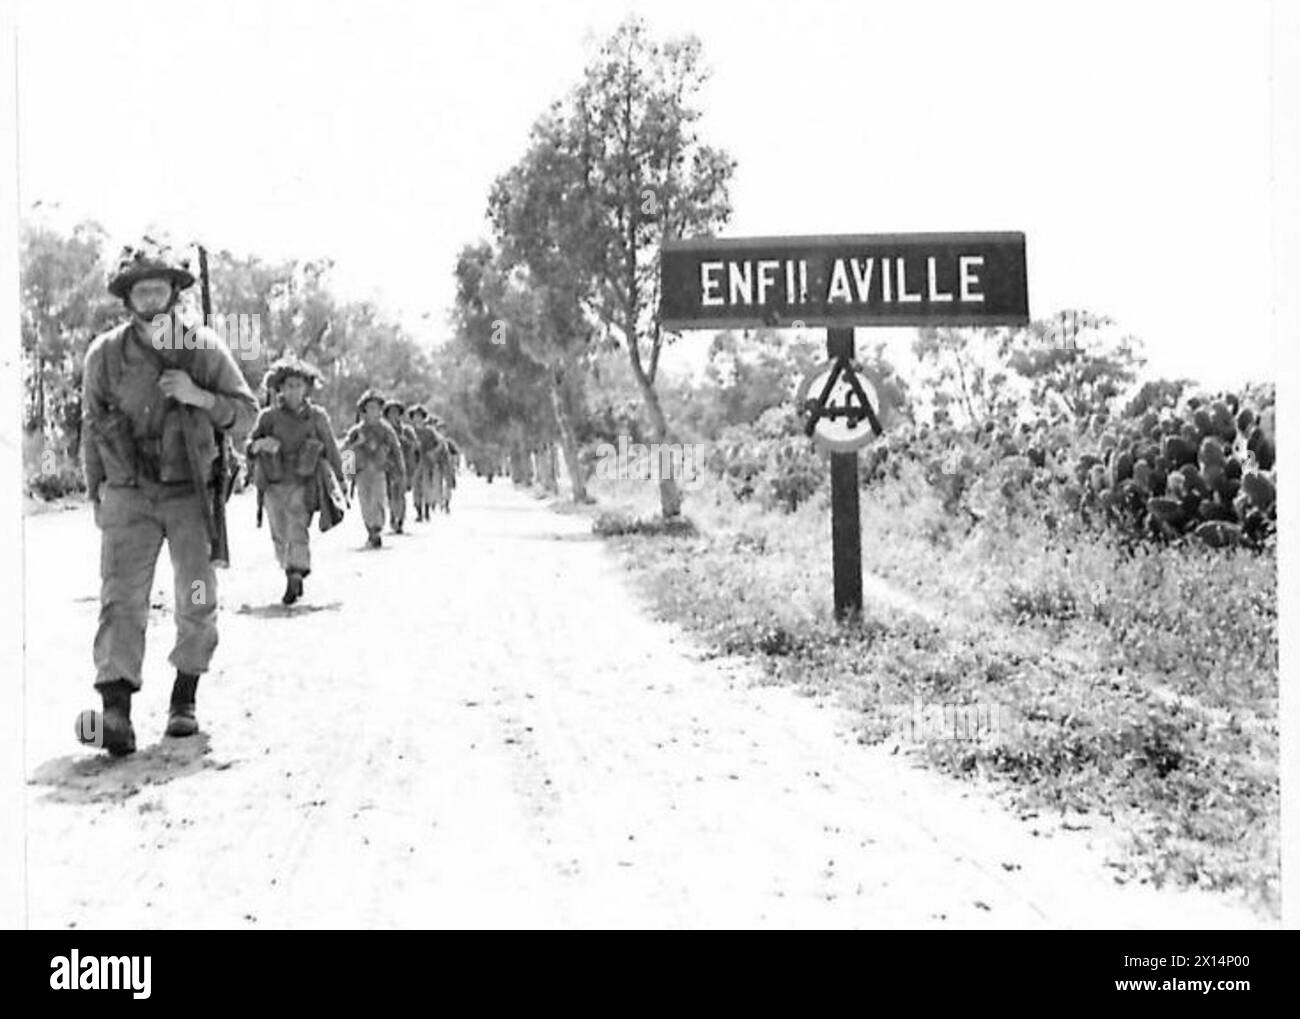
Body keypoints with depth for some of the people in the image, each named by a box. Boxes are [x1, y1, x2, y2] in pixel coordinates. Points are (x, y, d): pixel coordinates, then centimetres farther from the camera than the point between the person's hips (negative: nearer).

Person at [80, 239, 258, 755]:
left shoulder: (204, 347, -2)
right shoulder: (105, 354, -1)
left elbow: (246, 412, 2)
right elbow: (91, 428, 9)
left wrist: (198, 396, -16)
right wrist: (96, 498, 11)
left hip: (192, 493, 1)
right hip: (128, 496, 0)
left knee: (197, 603, 3)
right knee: (122, 598, -13)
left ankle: (184, 698, 22)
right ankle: (116, 710, -20)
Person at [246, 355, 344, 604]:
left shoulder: (316, 416, 1)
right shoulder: (269, 416, 1)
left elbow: (331, 450, 9)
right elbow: (249, 448, 2)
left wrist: (341, 480, 11)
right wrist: (260, 444, -21)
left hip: (302, 484, -2)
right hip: (274, 485, 2)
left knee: (298, 530, -17)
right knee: (280, 536, 7)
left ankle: (294, 580, -21)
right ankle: (291, 574, 25)